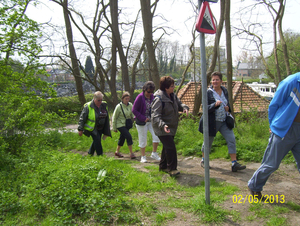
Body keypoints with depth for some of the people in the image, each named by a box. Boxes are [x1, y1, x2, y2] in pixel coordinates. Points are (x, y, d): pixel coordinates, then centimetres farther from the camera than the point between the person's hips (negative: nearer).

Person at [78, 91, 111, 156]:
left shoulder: (103, 105, 1)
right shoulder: (88, 106, -16)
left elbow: (106, 117, 12)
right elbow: (82, 118, -12)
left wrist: (106, 130, 15)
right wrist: (80, 129, -14)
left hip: (100, 128, 6)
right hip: (92, 128, -6)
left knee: (96, 141, 14)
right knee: (97, 140, -13)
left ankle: (90, 153, 36)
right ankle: (100, 155, -1)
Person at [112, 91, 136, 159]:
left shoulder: (130, 105, 0)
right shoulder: (119, 106, -13)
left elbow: (132, 114, 14)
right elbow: (114, 117, -5)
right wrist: (114, 128, -3)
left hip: (127, 124, 6)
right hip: (120, 125, -6)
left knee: (122, 138, 14)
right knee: (129, 137, -16)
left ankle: (117, 152, 34)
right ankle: (131, 153, -8)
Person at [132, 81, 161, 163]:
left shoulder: (152, 97, 2)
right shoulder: (140, 97, -14)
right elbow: (134, 110, -12)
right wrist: (143, 118, -17)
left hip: (151, 120, 4)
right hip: (141, 122, -4)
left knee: (156, 135, -9)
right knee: (143, 139, 6)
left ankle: (154, 153, 10)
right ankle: (143, 156, 22)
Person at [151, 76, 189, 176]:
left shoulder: (172, 95, 4)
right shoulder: (158, 99, -23)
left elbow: (179, 104, 19)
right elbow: (155, 116, -28)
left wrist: (184, 107, -5)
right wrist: (163, 125, -44)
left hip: (171, 127, 9)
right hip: (162, 129, -9)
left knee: (167, 147, 18)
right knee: (170, 147, -12)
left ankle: (163, 166, 34)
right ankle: (171, 168, 2)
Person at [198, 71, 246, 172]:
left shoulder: (224, 91, 6)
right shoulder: (208, 92, -10)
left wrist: (228, 107, -3)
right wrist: (215, 104, -31)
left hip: (224, 121, 5)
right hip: (212, 122, -5)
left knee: (231, 139, -5)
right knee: (208, 141, 9)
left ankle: (234, 163, 0)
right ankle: (203, 160, 31)